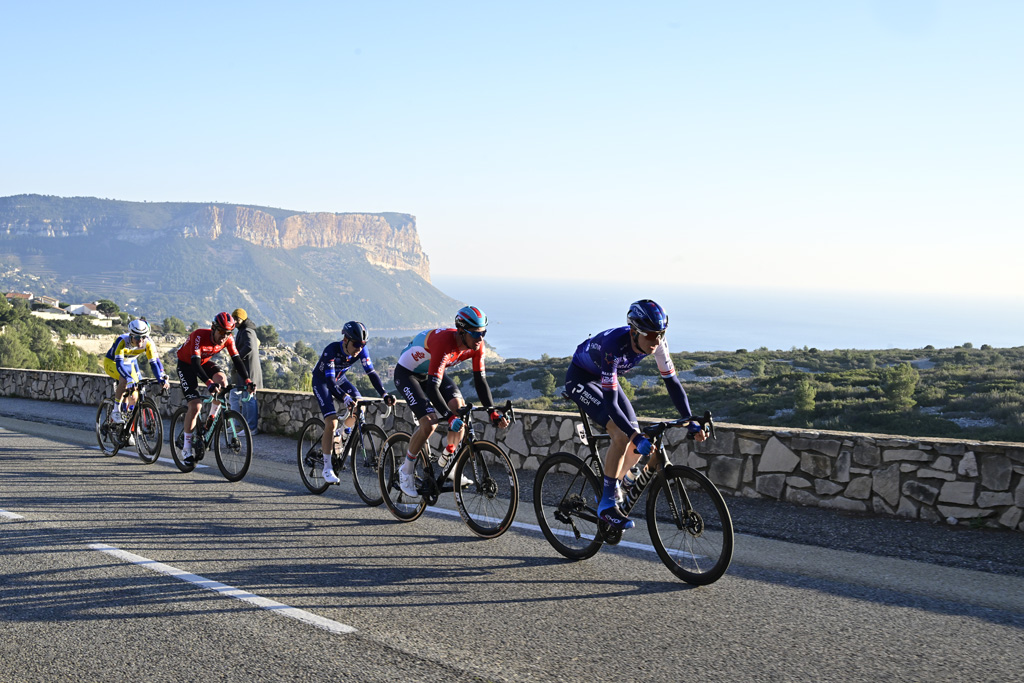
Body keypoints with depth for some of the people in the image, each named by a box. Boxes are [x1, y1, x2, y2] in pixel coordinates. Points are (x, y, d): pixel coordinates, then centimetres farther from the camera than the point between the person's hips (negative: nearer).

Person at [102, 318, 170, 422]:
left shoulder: (148, 342, -26)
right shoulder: (122, 341, -37)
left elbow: (154, 362, -26)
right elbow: (119, 364, -45)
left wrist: (162, 379, -41)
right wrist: (130, 379, -58)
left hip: (130, 364, 4)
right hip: (112, 362, -4)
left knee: (134, 397, -5)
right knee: (124, 380, -34)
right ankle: (116, 412, -20)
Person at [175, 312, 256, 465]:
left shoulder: (228, 340, -19)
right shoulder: (199, 336, -34)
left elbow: (237, 361, -19)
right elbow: (195, 363, -42)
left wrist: (247, 381, -35)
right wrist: (209, 383, -56)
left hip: (204, 362, 5)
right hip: (186, 364, -5)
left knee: (221, 379, -27)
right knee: (195, 405, -17)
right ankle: (186, 449, -3)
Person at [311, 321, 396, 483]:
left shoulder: (362, 350, -21)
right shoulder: (331, 350, -34)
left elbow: (371, 373, -21)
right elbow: (330, 380, -40)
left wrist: (384, 394, -35)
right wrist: (345, 397, -55)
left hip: (340, 379, 6)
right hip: (321, 381, -6)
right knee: (332, 422, -20)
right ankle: (327, 468, -14)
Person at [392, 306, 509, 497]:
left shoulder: (476, 345, -18)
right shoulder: (444, 344, -39)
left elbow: (480, 380, -10)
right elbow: (433, 388, -42)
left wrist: (492, 411, -20)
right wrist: (450, 417, -51)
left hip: (432, 372, 7)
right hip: (407, 373, -7)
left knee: (460, 408, -14)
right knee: (430, 423, -21)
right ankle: (406, 470, -1)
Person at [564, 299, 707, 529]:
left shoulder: (657, 343, -22)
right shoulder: (613, 347, -39)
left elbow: (671, 381, -13)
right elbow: (610, 403, -39)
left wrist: (691, 422, -21)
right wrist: (636, 436, -47)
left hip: (604, 379, 7)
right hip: (580, 378, -7)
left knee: (638, 445, -5)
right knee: (621, 435, -24)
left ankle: (609, 491, 16)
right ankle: (607, 504, -13)